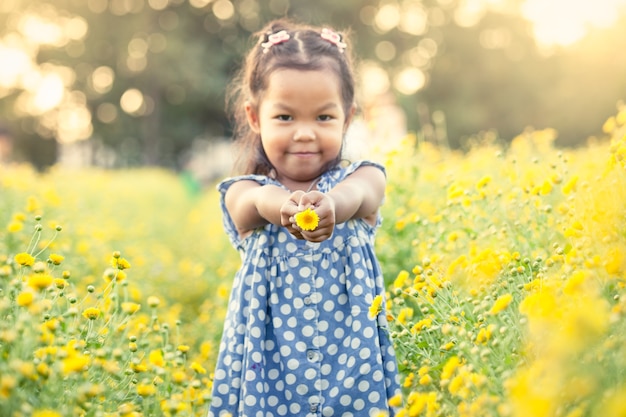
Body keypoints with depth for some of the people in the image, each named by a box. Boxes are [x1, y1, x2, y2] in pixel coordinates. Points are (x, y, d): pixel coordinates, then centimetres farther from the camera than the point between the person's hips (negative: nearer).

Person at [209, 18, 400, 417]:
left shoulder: (364, 179, -1)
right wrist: (288, 208, -48)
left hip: (352, 368, 0)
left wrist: (329, 204, -48)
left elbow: (356, 195, -25)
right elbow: (261, 200, -26)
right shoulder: (244, 192, -1)